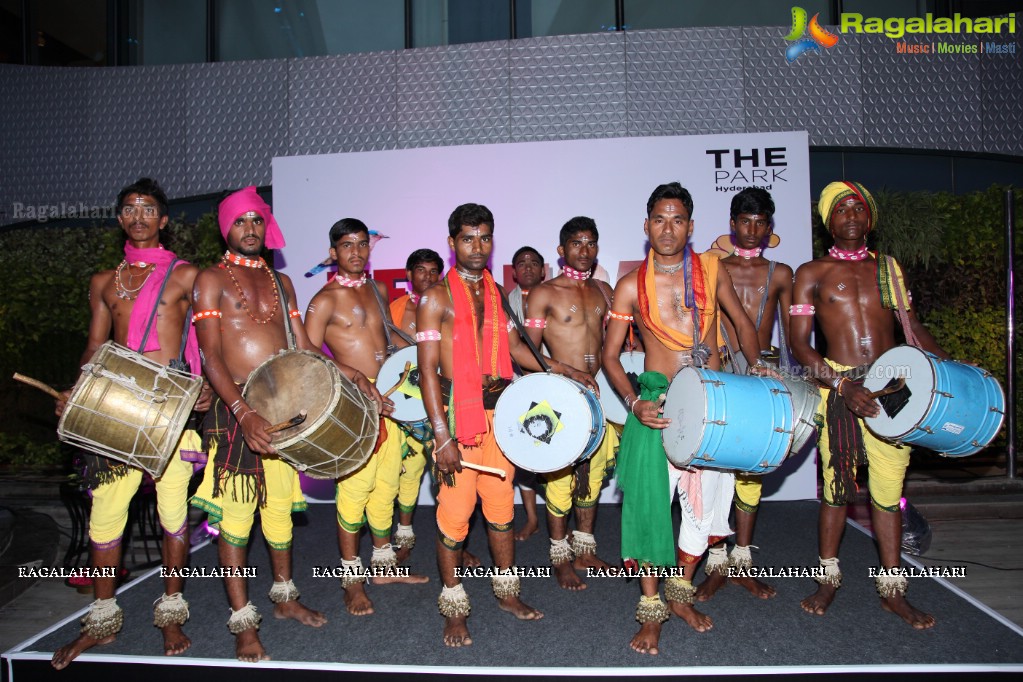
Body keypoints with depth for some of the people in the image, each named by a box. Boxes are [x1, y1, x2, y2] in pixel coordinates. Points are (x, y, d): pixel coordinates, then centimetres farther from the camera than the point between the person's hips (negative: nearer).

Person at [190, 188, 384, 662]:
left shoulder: (280, 281, 16)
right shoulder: (212, 279, -1)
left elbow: (303, 346, 13)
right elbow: (211, 354, -11)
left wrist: (351, 373, -2)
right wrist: (244, 412, -24)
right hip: (235, 409, -5)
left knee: (280, 504, 14)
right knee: (236, 513, -1)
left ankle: (285, 597, 31)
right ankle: (243, 622, 11)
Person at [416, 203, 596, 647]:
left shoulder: (495, 292, 12)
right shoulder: (437, 297, -7)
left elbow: (515, 347, 20)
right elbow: (428, 370, -12)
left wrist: (564, 371, 12)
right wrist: (442, 437, -18)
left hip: (499, 411, 6)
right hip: (458, 414, -5)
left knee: (501, 505, 14)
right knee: (455, 512, 1)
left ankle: (507, 592, 32)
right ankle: (454, 608, 19)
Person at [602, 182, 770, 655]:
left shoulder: (712, 271, 2)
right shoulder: (631, 286, -3)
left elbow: (742, 323, 15)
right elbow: (610, 355, 0)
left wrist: (755, 364, -1)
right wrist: (633, 402, -14)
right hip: (657, 400, -2)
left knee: (705, 497, 10)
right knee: (649, 499, -6)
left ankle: (680, 594, 31)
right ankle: (651, 609, 13)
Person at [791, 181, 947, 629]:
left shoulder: (889, 269, 15)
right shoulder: (812, 273, 4)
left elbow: (913, 327, 17)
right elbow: (799, 344, -3)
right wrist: (842, 385, -14)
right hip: (838, 387, -2)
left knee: (888, 487, 6)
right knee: (836, 484, 5)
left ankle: (891, 589, 19)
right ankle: (828, 578, 21)